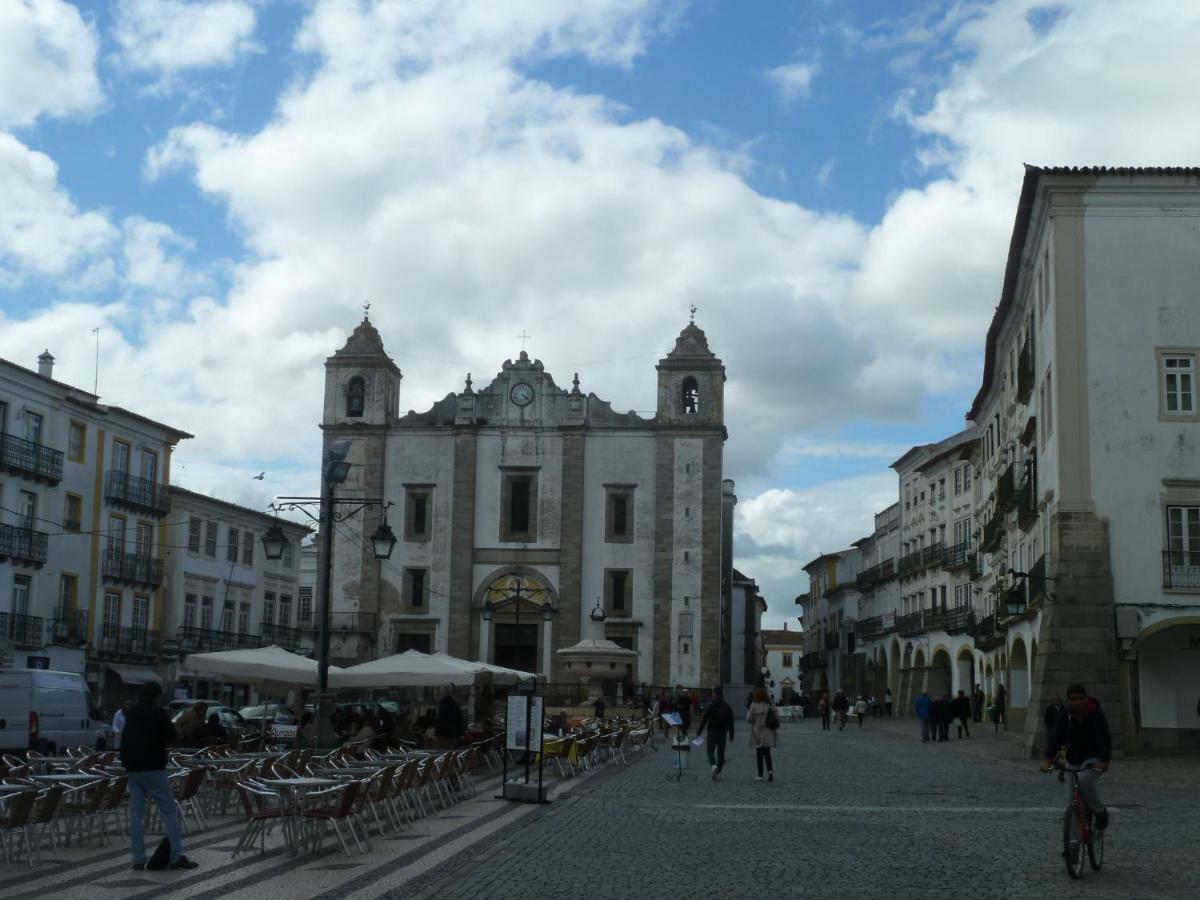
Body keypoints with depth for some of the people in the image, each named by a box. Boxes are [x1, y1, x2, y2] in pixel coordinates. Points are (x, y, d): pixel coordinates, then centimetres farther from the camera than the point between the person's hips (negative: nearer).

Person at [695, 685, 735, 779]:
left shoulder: (710, 706, -9)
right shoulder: (727, 707, 4)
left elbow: (703, 720, -9)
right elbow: (731, 722, 8)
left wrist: (698, 732, -2)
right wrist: (731, 734, 16)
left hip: (712, 732, -3)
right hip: (723, 733, 3)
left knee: (710, 751, 4)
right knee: (721, 752, 11)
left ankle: (714, 766, -22)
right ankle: (718, 771, 12)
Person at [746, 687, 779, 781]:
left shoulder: (754, 706, -12)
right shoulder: (770, 705, -4)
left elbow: (749, 719, -11)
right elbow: (777, 718, -5)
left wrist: (748, 712, 7)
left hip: (758, 734, -2)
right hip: (768, 734, 2)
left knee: (759, 755, 8)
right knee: (767, 754, 15)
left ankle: (760, 775, 10)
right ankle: (770, 770, -6)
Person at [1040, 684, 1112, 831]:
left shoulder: (1096, 714, -14)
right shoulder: (1065, 717, -5)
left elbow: (1104, 738, -24)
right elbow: (1055, 738, -14)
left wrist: (1104, 761, -40)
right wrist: (1047, 759, -29)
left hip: (1095, 759, -5)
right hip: (1074, 759, 5)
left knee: (1084, 780, -32)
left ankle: (1100, 812, -11)